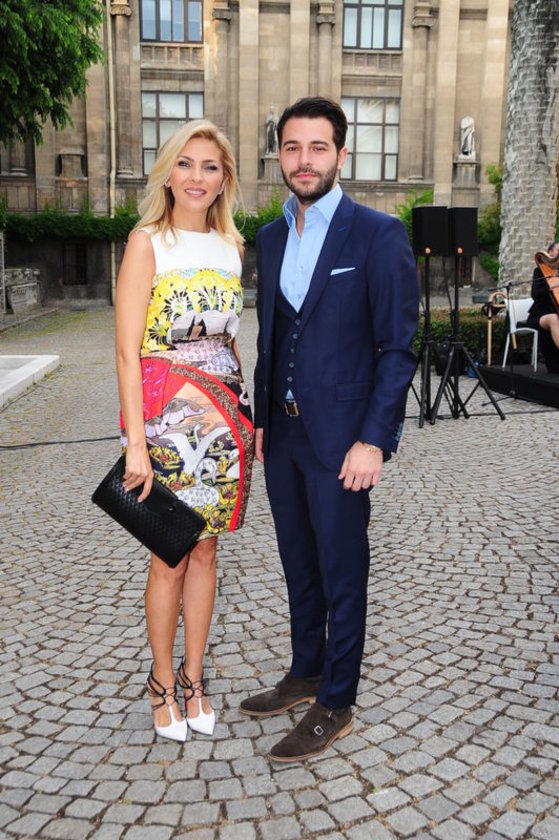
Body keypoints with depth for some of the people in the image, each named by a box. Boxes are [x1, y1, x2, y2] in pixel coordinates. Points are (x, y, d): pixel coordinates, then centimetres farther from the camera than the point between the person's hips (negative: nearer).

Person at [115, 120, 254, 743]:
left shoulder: (231, 244, 9)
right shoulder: (148, 242, -8)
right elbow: (127, 350, -12)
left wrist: (247, 411, 10)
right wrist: (136, 444, -17)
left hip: (223, 414, 5)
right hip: (166, 413, -5)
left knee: (205, 551, 12)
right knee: (170, 558, 6)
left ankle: (193, 679, 29)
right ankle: (162, 683, 27)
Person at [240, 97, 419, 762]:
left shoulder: (378, 235, -10)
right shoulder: (270, 238, 10)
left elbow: (398, 346, -12)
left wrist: (373, 440, -18)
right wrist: (261, 418, 13)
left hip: (340, 437, -6)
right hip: (282, 432, 7)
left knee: (341, 573, 7)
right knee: (299, 564, 19)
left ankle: (335, 706, 24)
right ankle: (305, 673, 38)